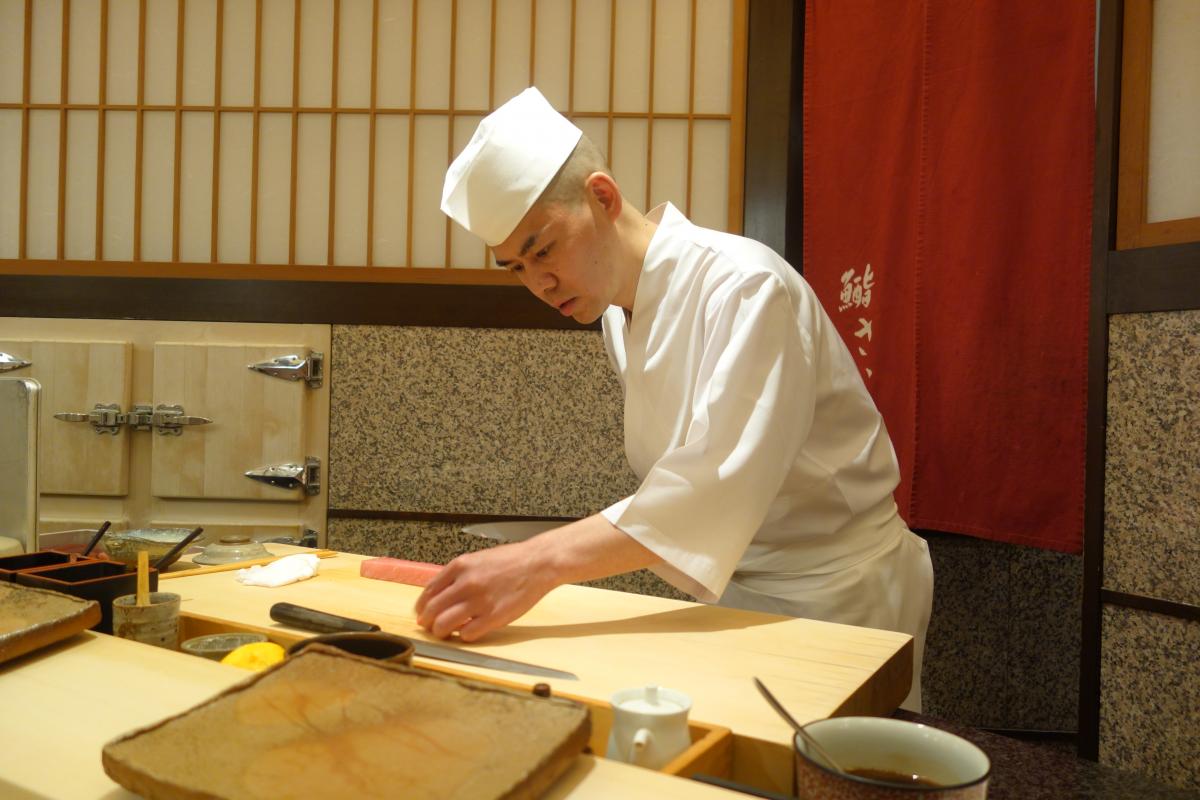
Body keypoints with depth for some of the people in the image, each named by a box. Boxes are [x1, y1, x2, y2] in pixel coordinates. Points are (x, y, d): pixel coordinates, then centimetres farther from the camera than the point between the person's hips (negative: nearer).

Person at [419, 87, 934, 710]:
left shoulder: (747, 287, -23)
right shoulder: (618, 313, 3)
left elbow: (718, 486, -36)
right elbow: (676, 482, 8)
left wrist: (539, 563, -44)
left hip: (832, 598, -6)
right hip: (730, 593, 6)